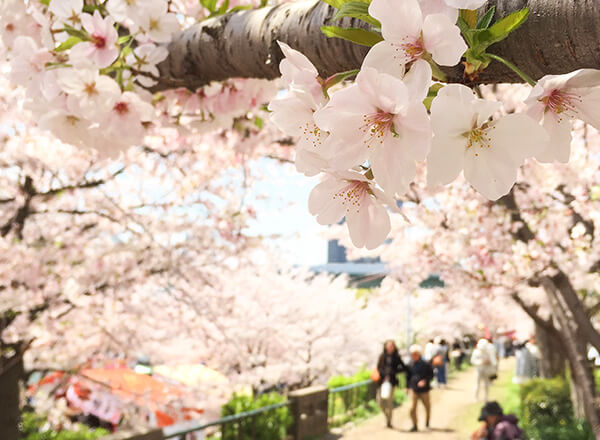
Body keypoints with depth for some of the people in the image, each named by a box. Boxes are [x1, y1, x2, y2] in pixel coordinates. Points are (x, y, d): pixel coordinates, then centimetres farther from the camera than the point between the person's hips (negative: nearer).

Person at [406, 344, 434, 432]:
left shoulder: (426, 364, -9)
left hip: (424, 390, -1)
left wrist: (425, 381, -20)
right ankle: (415, 426, 2)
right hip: (413, 389, 1)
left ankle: (427, 422, 40)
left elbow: (431, 375, -3)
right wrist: (407, 387, 13)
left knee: (427, 407, 15)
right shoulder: (410, 364, 0)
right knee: (412, 408, -11)